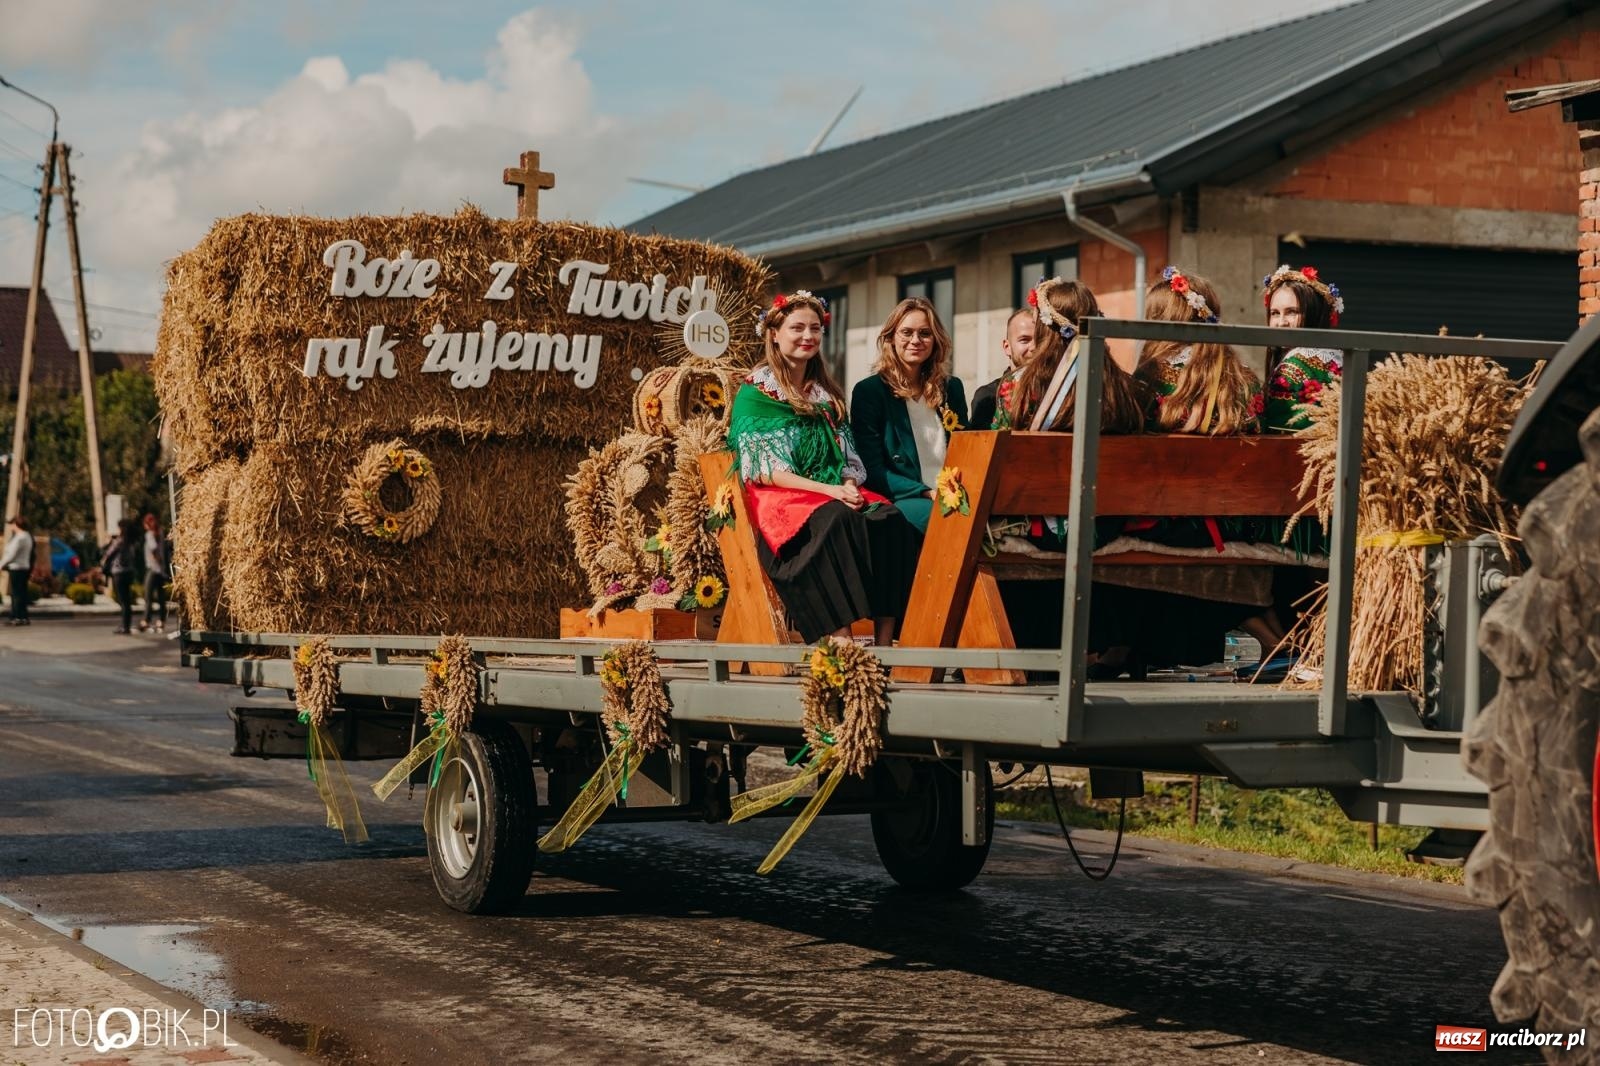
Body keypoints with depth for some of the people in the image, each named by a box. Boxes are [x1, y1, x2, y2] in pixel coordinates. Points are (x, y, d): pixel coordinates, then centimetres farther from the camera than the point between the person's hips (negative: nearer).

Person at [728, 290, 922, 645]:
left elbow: (849, 458, 17)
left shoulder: (827, 394, 22)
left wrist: (849, 486, -8)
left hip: (838, 493, 5)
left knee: (890, 519, -28)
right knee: (836, 521, -38)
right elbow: (764, 470, -6)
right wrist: (826, 490, -17)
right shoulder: (754, 393, 4)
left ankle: (885, 642, -35)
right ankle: (842, 642, -44)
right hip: (781, 499, -5)